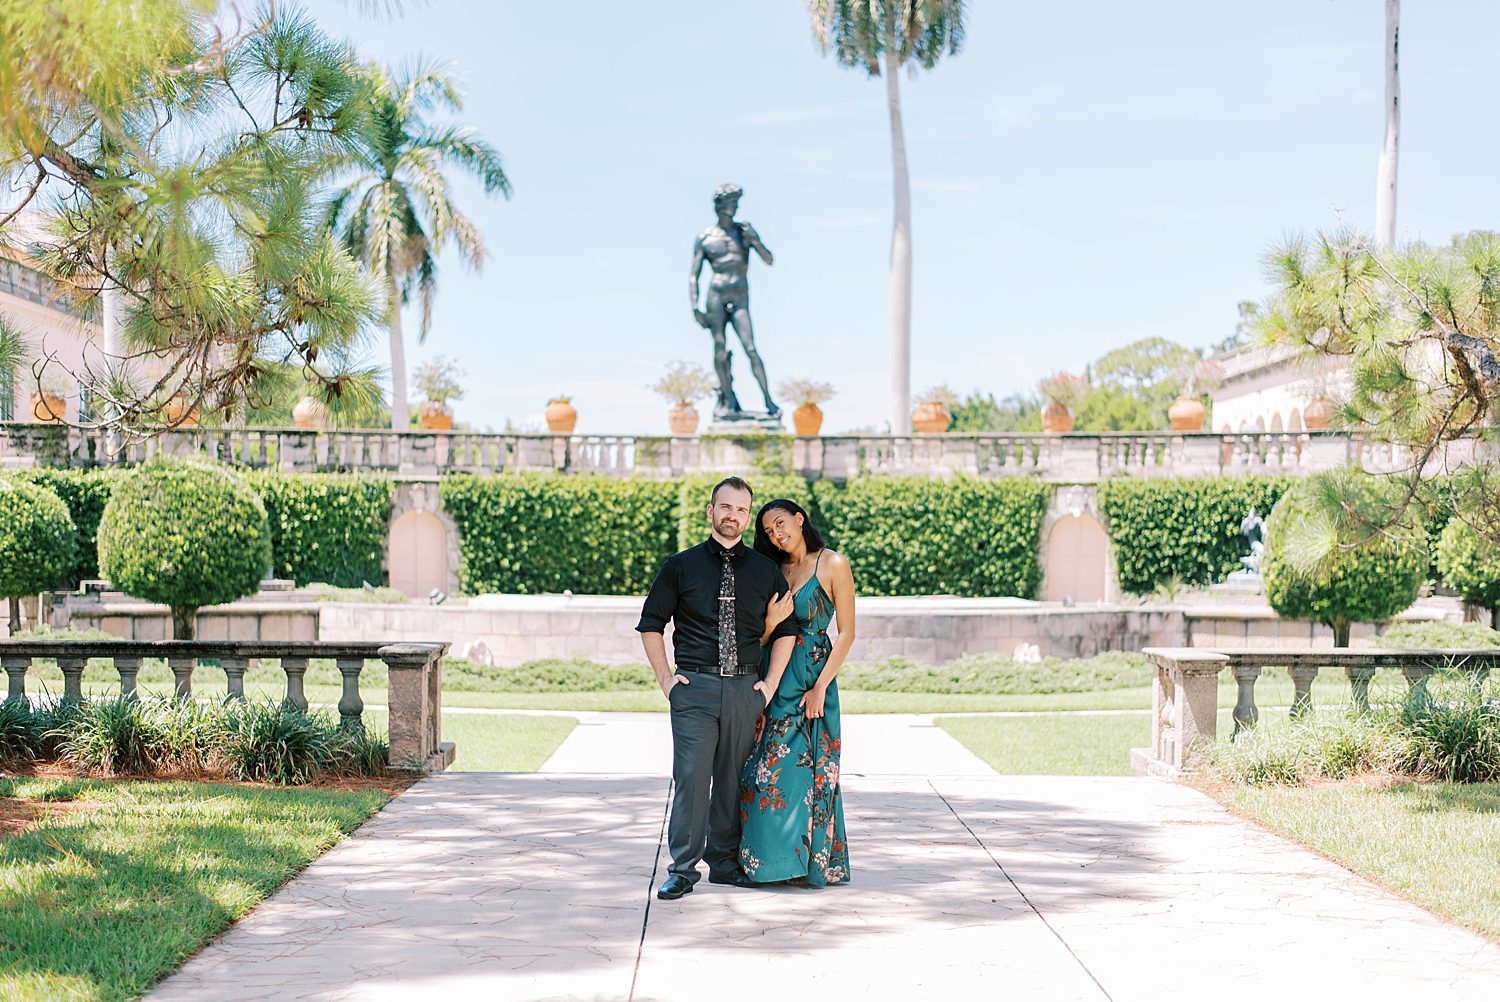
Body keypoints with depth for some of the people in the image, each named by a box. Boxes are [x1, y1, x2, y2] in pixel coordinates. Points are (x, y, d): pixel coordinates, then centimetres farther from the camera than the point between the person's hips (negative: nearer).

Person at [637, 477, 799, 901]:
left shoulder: (765, 570, 9)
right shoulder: (681, 565, 5)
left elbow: (786, 629, 15)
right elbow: (651, 623, 9)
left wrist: (770, 684, 7)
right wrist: (665, 677, 2)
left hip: (745, 689, 2)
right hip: (695, 687, -2)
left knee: (733, 779, 8)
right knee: (691, 778, -9)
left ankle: (725, 861, 19)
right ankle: (683, 869, -3)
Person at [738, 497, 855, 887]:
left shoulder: (832, 565, -3)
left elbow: (847, 633, -6)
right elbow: (762, 636, 13)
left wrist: (820, 686, -13)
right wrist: (771, 622, -11)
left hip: (812, 679, -5)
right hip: (774, 680, 5)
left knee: (807, 769, -2)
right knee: (765, 769, 0)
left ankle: (815, 862, 8)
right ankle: (773, 858, 9)